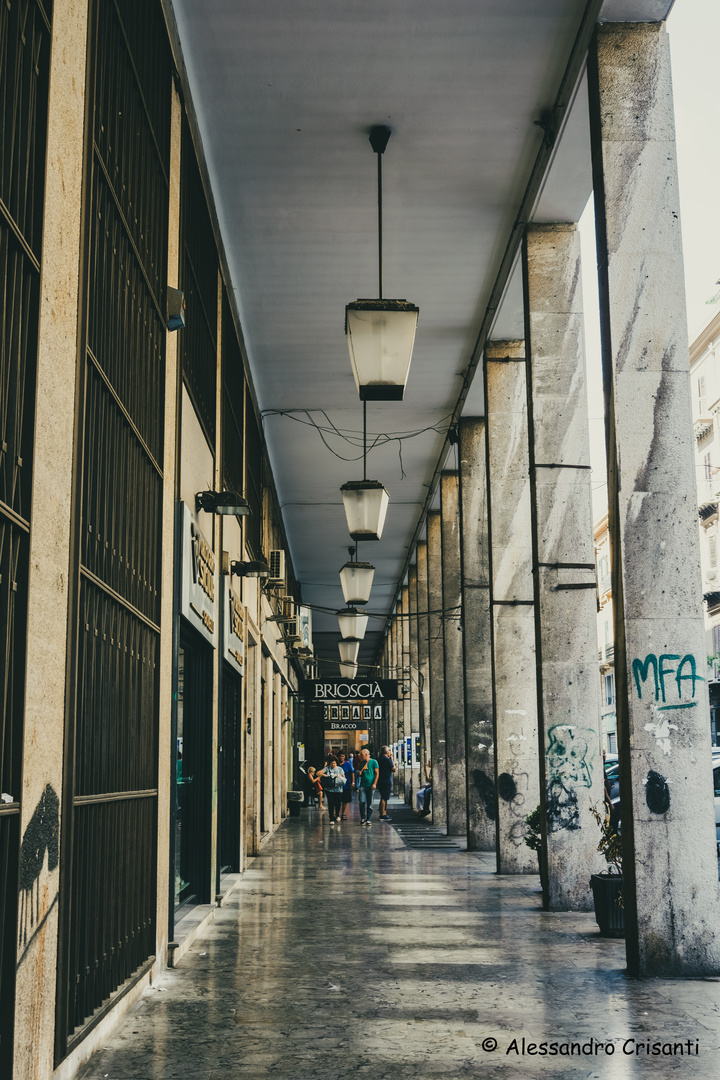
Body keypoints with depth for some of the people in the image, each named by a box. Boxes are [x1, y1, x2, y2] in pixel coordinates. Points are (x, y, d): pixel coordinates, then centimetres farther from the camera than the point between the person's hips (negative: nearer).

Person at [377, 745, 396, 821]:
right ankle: (383, 815, -7)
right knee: (384, 798, -7)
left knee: (383, 798, 16)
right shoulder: (387, 759, -14)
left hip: (380, 781, 9)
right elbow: (394, 769, -9)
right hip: (386, 781, -9)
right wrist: (392, 759, -3)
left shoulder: (379, 759, 12)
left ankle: (384, 814, 20)